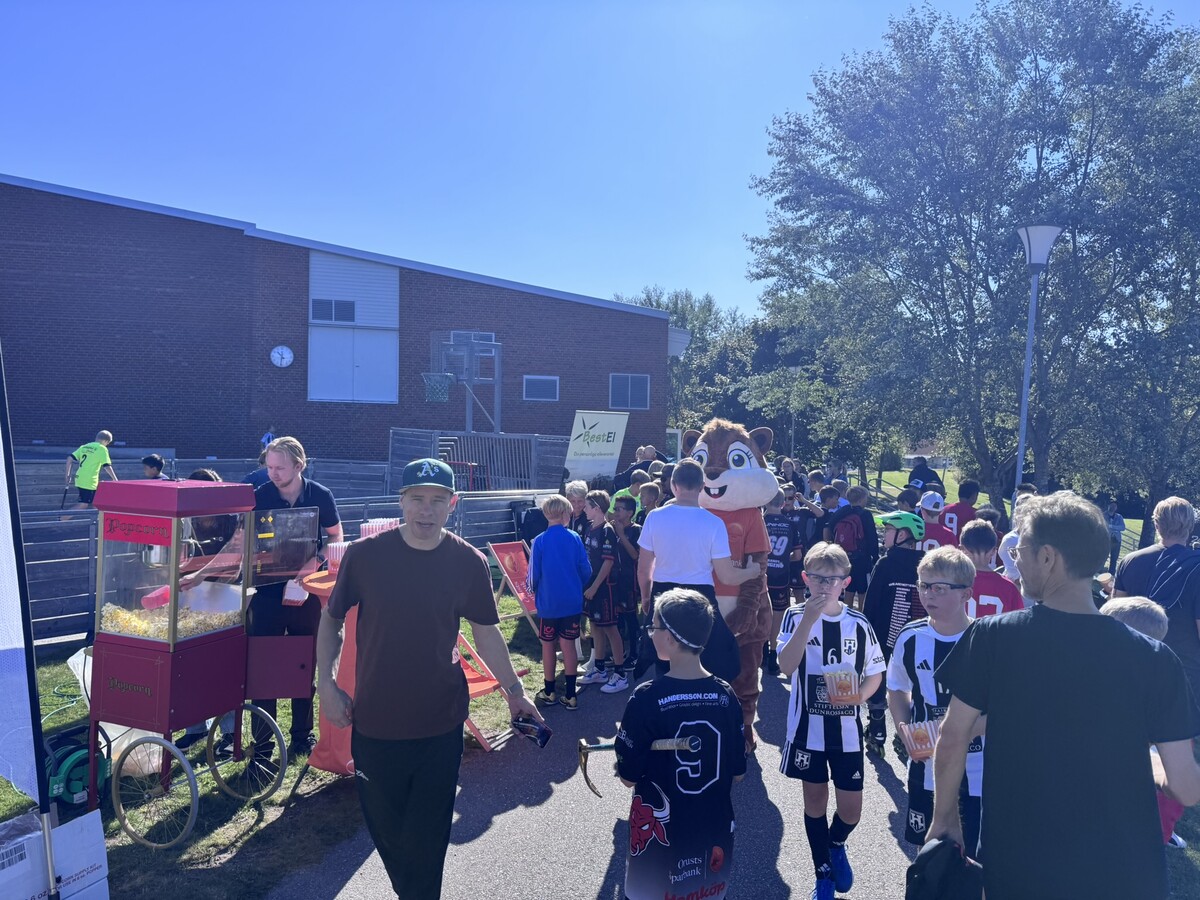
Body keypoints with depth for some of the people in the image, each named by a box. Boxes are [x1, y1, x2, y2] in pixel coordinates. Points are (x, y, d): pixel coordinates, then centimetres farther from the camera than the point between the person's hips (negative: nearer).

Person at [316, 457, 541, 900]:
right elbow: (331, 619, 3)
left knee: (426, 842, 6)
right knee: (387, 832, 16)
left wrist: (513, 690, -2)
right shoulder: (365, 554, -9)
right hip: (374, 722, 1)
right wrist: (327, 684, -4)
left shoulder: (468, 563, -7)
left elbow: (485, 632, 3)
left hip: (440, 725, -1)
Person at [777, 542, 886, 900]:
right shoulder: (796, 617, -9)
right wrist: (807, 620, -30)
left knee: (851, 806, 5)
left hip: (846, 730, 1)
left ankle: (836, 845, 40)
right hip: (807, 728, -1)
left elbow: (875, 674, 4)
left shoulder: (858, 624, -5)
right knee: (815, 798, 13)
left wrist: (857, 696, -16)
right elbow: (786, 666, -23)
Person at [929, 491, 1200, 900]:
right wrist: (1151, 761, 14)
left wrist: (945, 818, 7)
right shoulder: (1154, 659, -12)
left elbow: (952, 738, -8)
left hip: (1018, 867, -1)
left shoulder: (990, 637, -15)